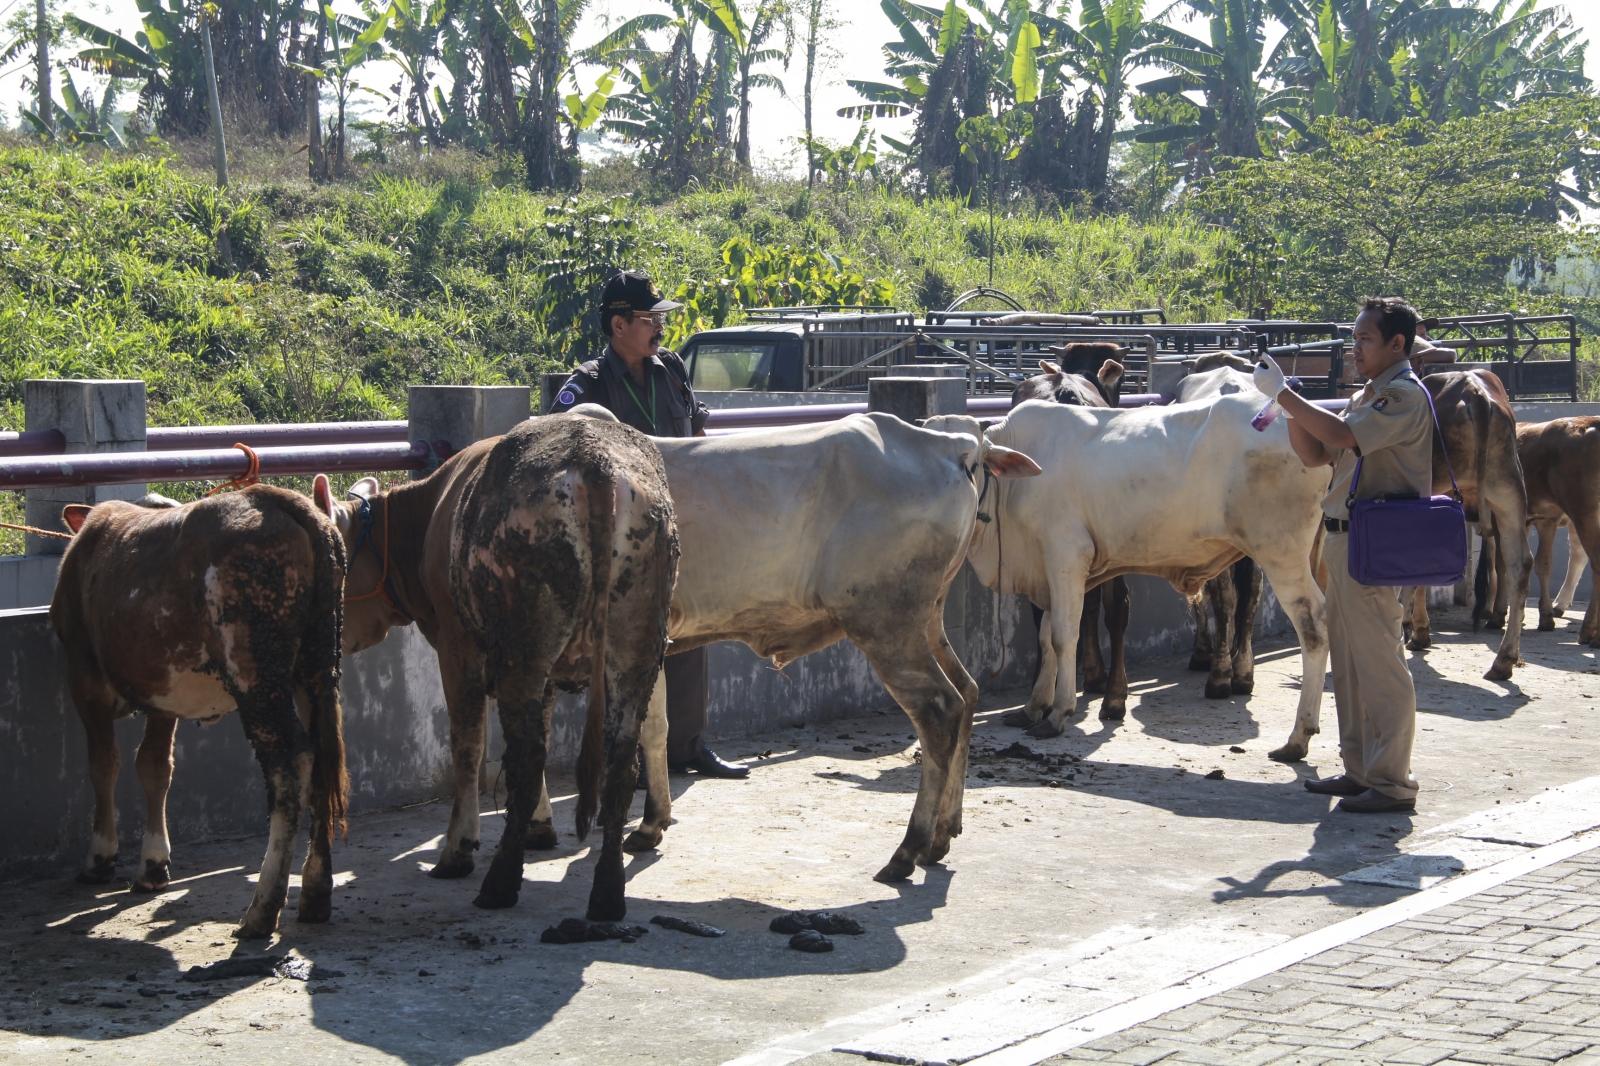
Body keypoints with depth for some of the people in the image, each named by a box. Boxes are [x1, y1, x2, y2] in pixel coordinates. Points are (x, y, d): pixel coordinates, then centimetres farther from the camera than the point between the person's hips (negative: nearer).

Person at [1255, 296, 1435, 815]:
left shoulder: (1404, 395, -11)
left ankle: (1391, 784, -2)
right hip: (1344, 540, 10)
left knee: (1379, 664, -7)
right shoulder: (1368, 396, 18)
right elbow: (1315, 454, 16)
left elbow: (1342, 434, -23)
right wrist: (1288, 403, 3)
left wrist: (1283, 393, -17)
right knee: (1348, 663, 13)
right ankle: (1360, 770, 21)